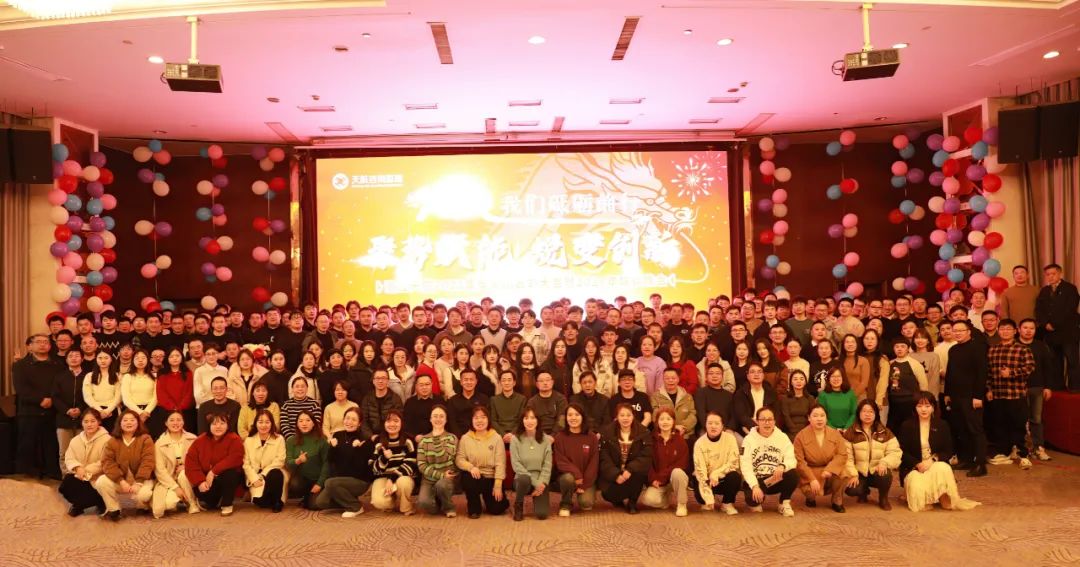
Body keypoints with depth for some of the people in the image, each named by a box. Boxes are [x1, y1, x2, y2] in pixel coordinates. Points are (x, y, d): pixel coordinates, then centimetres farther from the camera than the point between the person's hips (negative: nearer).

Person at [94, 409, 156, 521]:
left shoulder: (145, 439, -7)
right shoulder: (112, 441, 2)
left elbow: (147, 462, -15)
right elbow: (107, 462, -9)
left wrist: (138, 483, -26)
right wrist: (121, 481, -23)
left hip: (141, 479, -3)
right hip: (120, 480, 3)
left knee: (142, 495, -34)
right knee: (101, 482, -24)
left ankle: (143, 507, 6)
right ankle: (113, 509, -3)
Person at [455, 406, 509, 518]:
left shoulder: (496, 438, -6)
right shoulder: (465, 438, -2)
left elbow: (500, 463, -9)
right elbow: (459, 459, -5)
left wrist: (498, 486, -15)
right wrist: (471, 467, -25)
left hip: (491, 478, 0)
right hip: (474, 476, 0)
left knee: (497, 509, -11)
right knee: (467, 479, -34)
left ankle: (487, 497, 29)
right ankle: (474, 508, -4)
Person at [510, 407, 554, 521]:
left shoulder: (545, 439, 0)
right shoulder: (515, 438, -6)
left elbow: (547, 464, -1)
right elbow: (516, 465, -10)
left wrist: (542, 483, -15)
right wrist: (535, 483, -15)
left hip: (541, 481, 1)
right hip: (523, 478, -1)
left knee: (542, 514, -18)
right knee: (524, 479, -38)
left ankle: (537, 499, 19)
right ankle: (518, 506, -7)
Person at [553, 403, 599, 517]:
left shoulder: (591, 437, -2)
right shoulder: (560, 437, -4)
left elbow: (594, 463, -4)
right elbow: (560, 462, -9)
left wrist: (584, 484, -12)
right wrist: (576, 473, -25)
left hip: (587, 479, 0)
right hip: (567, 474, 0)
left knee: (586, 503, -23)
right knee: (568, 478, -34)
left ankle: (584, 492, 14)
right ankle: (565, 504, -5)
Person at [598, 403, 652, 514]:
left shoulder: (644, 433, -3)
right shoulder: (606, 433, -3)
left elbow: (646, 457, -14)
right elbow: (604, 459, -10)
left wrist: (630, 469, -29)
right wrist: (616, 475, -25)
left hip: (633, 472, 0)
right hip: (613, 474, 0)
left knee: (638, 473, -33)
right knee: (608, 493, -25)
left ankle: (632, 502, -7)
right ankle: (623, 500, 11)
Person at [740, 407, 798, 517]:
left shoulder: (782, 437, 3)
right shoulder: (749, 439, -4)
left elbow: (791, 460, -9)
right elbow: (746, 467, -12)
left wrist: (782, 466, -33)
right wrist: (755, 486, -27)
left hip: (776, 480, 3)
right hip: (756, 480, -3)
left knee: (793, 475, -29)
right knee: (752, 497, -36)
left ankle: (785, 504, -4)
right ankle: (756, 503, 3)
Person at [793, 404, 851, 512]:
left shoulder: (835, 433, -2)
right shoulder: (801, 436, -9)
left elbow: (842, 455, -9)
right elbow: (799, 461, -12)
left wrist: (829, 469, -25)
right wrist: (812, 479, -23)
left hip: (830, 471, 2)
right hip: (810, 472, -2)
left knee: (842, 473, -31)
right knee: (811, 490, -32)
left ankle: (837, 502, -2)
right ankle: (811, 498, 11)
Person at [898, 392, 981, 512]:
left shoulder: (942, 425, 4)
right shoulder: (907, 426, 1)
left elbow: (948, 452, 1)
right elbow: (903, 452, -2)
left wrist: (932, 460, -17)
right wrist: (917, 464, -19)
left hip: (936, 465, 1)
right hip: (914, 468, -1)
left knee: (943, 468, -34)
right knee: (918, 489, -31)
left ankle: (945, 499, -17)